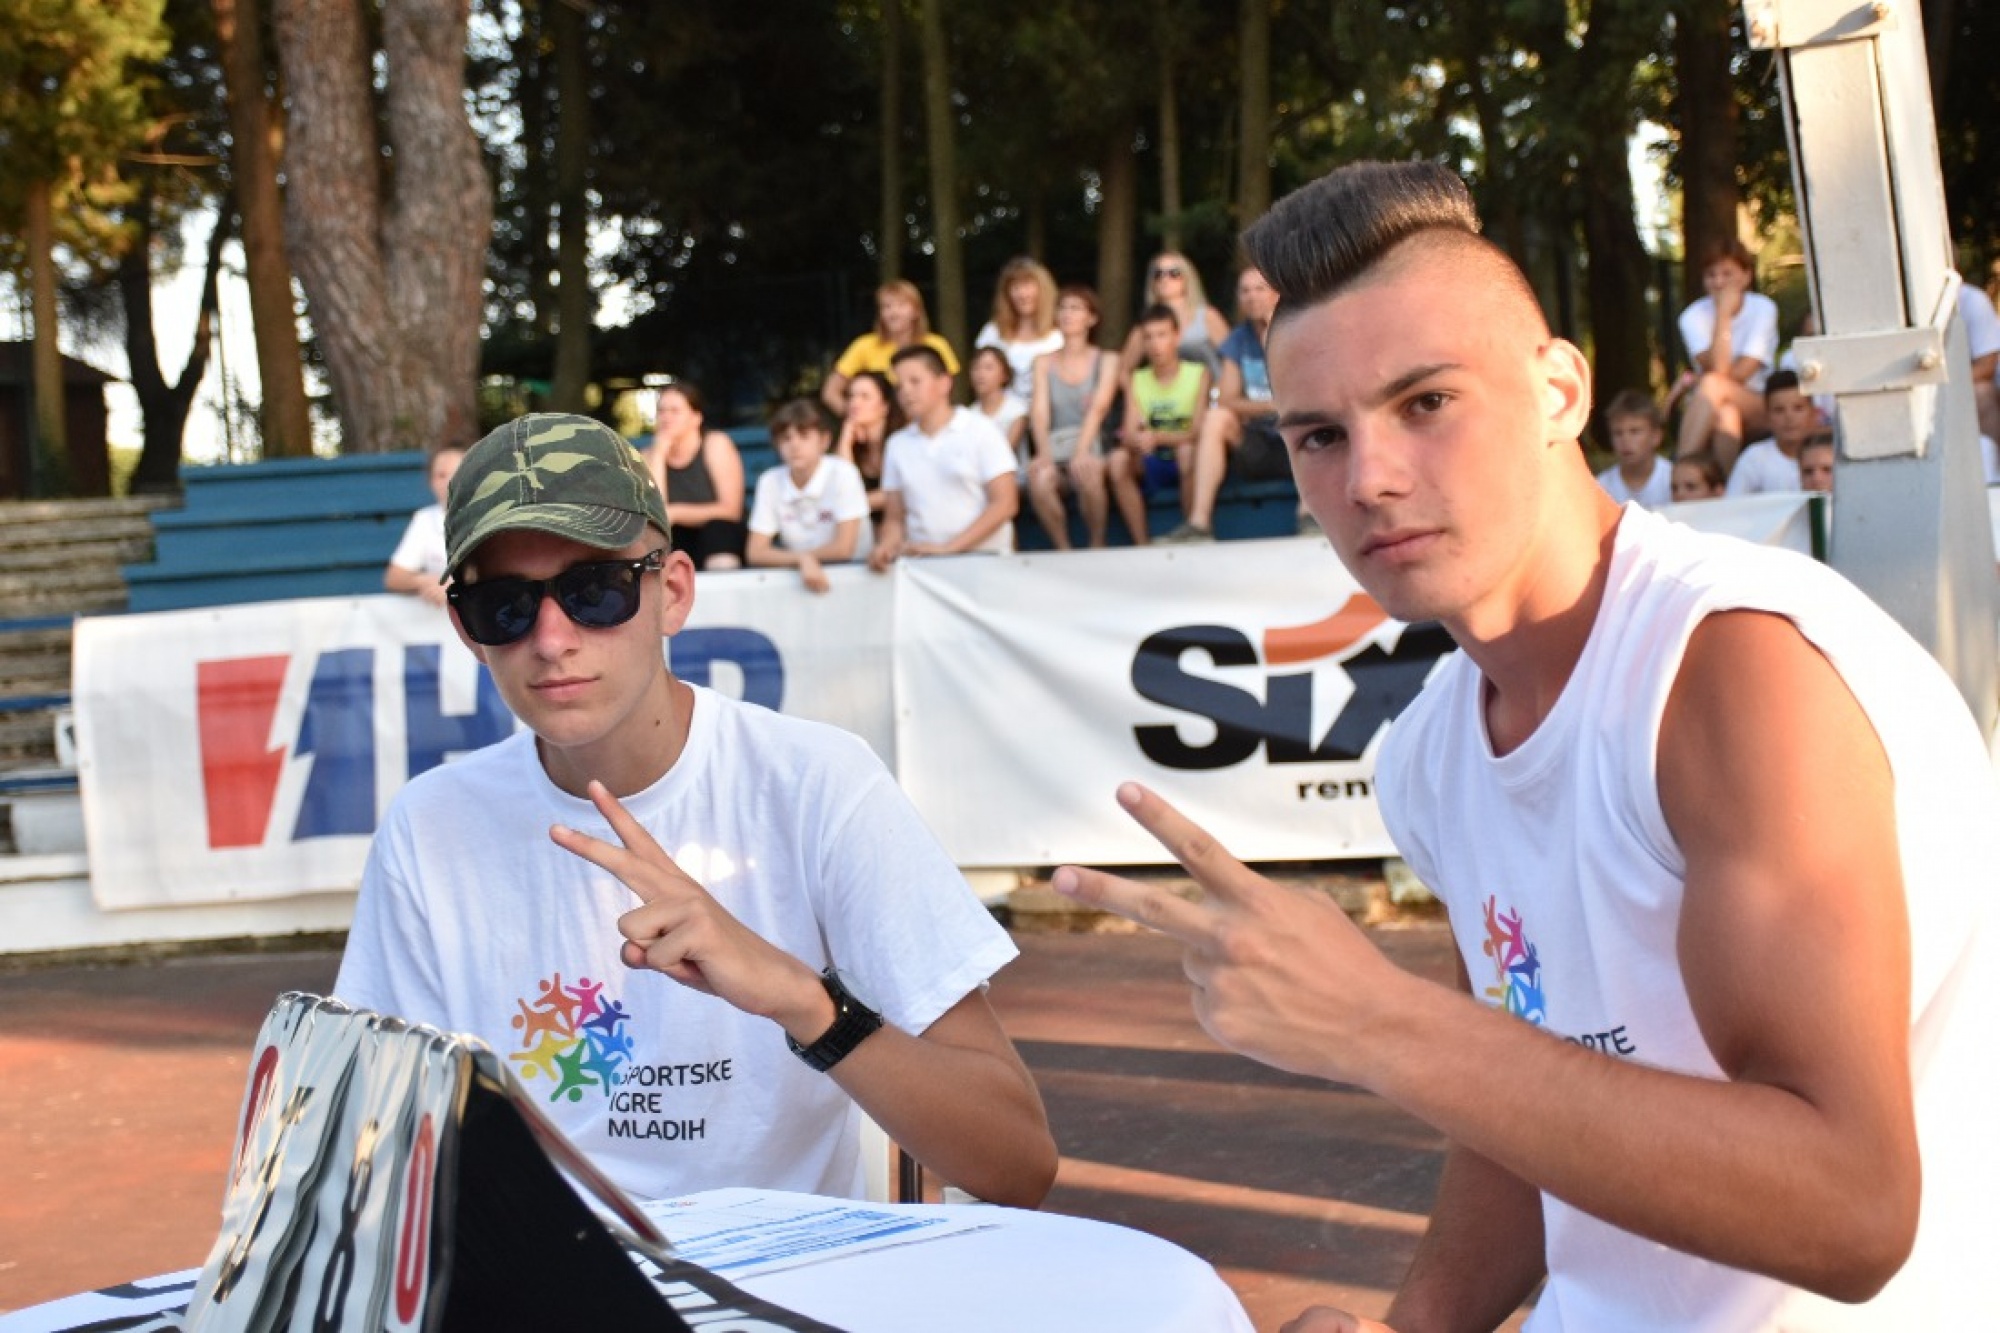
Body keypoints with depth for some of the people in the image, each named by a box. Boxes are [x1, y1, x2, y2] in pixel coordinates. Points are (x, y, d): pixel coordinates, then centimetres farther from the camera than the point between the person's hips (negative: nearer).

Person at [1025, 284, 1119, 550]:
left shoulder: (1106, 361, 11)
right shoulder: (1044, 362, 16)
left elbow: (1098, 408, -5)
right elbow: (1039, 410, 3)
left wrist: (1081, 452, -22)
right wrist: (1043, 453, -17)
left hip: (1091, 445, -1)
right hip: (1055, 447, 1)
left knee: (1087, 473, -38)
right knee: (1038, 478, -34)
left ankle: (1097, 547, -19)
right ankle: (1063, 551, -21)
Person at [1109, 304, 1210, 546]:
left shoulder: (1198, 374, -4)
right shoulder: (1137, 380, 7)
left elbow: (1197, 432, -13)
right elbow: (1128, 436, -3)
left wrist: (1158, 438, -30)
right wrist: (1136, 441, -29)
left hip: (1185, 462, -3)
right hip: (1150, 465, 3)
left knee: (1187, 451, -35)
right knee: (1118, 458, -26)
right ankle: (1142, 545, -24)